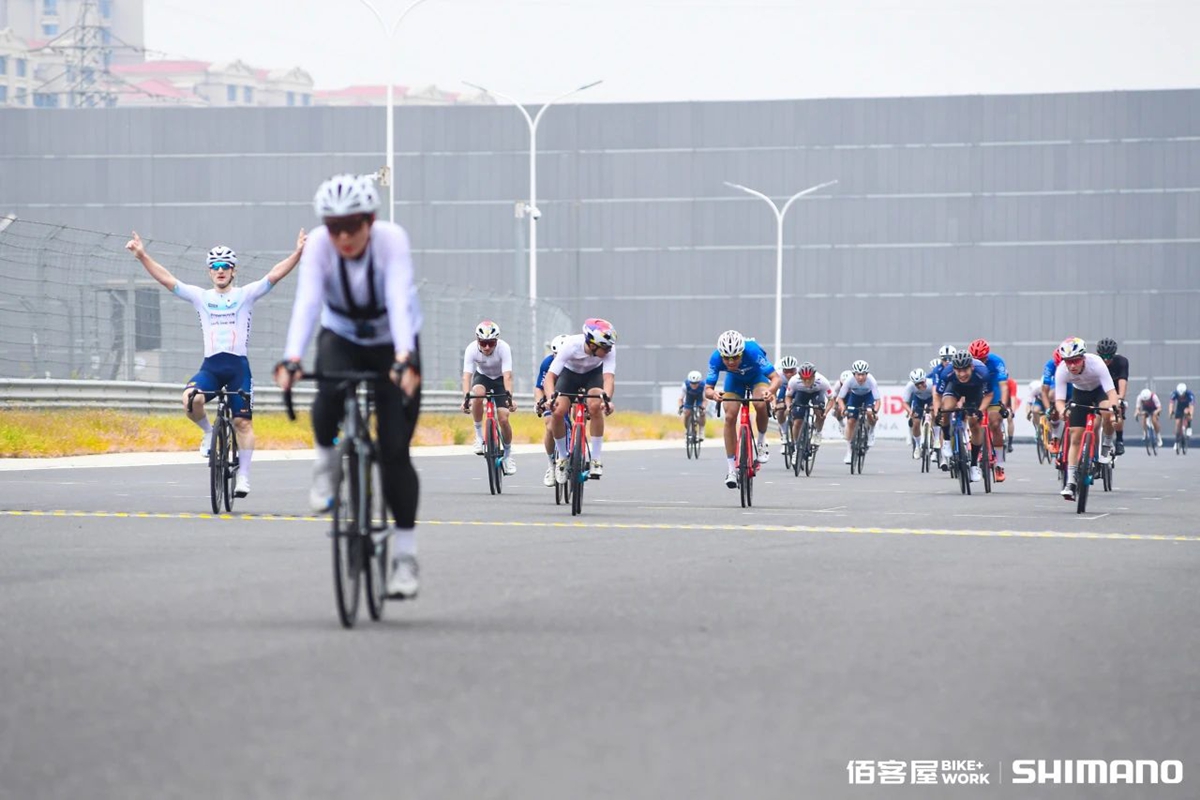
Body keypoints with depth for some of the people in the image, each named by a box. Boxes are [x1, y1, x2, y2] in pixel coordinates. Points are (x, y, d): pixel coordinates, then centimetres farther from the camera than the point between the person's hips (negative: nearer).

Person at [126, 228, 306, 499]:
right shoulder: (200, 296, 11)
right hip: (210, 365, 1)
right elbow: (167, 279, 5)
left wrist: (297, 254, -20)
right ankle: (208, 432, 3)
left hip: (238, 365, -1)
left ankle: (243, 476, 7)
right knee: (191, 399, -27)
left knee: (243, 421, -3)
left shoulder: (245, 294, 6)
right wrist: (142, 256, -6)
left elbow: (274, 275, -6)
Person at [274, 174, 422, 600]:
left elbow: (400, 301, -40)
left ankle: (404, 552, 1)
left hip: (392, 344, -1)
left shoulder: (391, 240, -28)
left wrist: (405, 359, -55)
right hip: (341, 337, 1)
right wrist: (291, 358, -51)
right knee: (330, 390, -35)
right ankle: (327, 459, -4)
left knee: (394, 450, -10)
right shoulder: (318, 245, -24)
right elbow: (306, 302, -35)